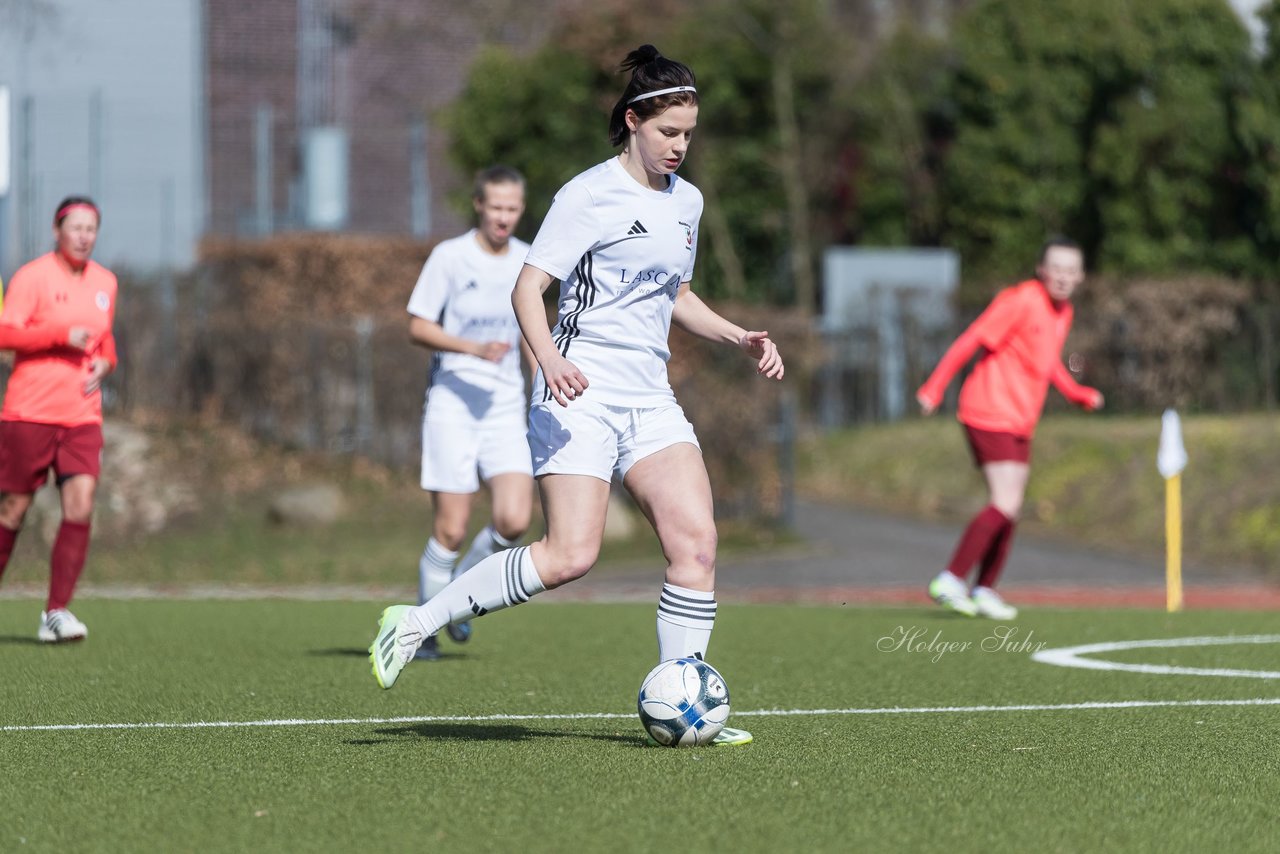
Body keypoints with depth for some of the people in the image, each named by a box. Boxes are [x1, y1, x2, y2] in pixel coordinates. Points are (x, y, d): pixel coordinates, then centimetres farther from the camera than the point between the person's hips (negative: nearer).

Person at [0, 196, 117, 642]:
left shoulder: (105, 283, 14)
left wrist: (104, 361, 7)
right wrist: (61, 334, -23)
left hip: (82, 416, 4)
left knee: (80, 506, -11)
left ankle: (56, 612, -8)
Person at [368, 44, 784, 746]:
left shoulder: (685, 201, 16)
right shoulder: (589, 195, -8)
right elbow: (528, 288, -13)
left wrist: (739, 338, 16)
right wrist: (549, 357, -30)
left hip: (650, 400, 7)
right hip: (579, 395, -7)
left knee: (696, 541, -9)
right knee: (571, 555, -18)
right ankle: (414, 624, -5)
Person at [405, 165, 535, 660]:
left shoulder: (527, 261, 8)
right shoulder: (450, 257, -7)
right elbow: (418, 327, -8)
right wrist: (475, 349, -21)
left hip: (506, 407, 4)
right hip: (453, 402, -4)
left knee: (514, 521, -13)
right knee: (451, 530, -6)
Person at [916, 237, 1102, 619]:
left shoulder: (1063, 312, 11)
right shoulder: (1022, 300, -15)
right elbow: (970, 341, -16)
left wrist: (1080, 394, 13)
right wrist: (934, 388, -19)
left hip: (1019, 422, 9)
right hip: (990, 413, -9)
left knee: (1008, 509, 9)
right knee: (1006, 504, -16)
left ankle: (984, 591, 17)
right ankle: (950, 581, -12)